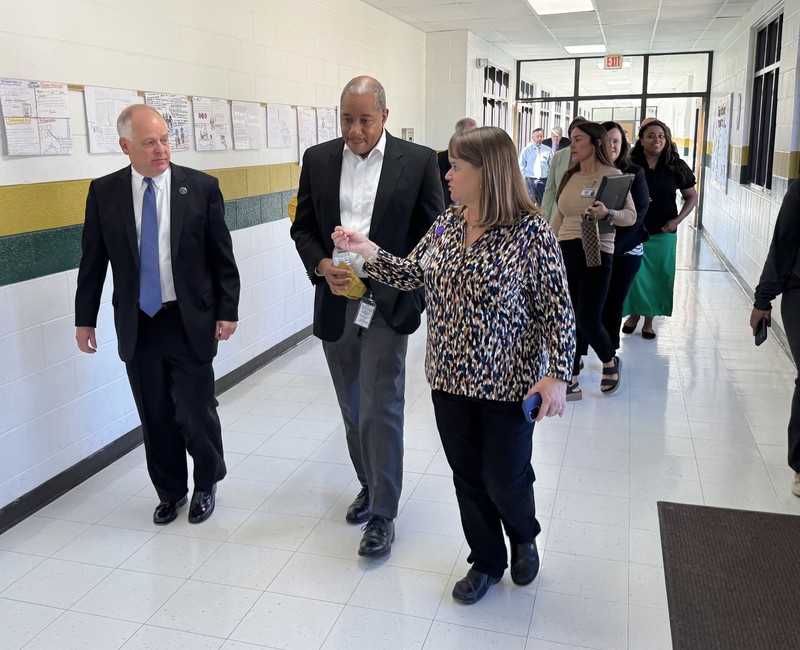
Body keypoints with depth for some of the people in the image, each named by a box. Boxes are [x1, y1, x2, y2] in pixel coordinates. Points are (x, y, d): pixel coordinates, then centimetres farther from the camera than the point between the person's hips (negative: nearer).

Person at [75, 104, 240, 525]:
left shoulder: (202, 187, -4)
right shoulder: (104, 192, 1)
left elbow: (222, 256, -1)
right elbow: (93, 261, 6)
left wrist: (227, 311, -3)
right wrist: (85, 318, 7)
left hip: (191, 323, -2)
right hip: (137, 325, 2)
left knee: (196, 413, 4)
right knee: (155, 418, 12)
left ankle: (206, 485, 30)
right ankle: (170, 491, 32)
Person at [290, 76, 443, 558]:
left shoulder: (418, 161, -4)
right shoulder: (318, 160, 5)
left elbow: (434, 231, 0)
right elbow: (303, 227, 9)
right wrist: (321, 265, -10)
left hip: (388, 302, -4)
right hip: (335, 302, 4)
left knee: (381, 409, -5)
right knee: (353, 409, 16)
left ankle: (383, 513, 10)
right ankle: (370, 486, 36)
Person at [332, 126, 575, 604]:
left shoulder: (530, 232, -16)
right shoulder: (447, 224, 2)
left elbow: (557, 309, -14)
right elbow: (414, 275, 8)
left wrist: (557, 374, -19)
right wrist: (368, 250, -5)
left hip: (507, 384, -5)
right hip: (450, 377, 5)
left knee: (504, 479, 8)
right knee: (468, 476, 15)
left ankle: (524, 538, 42)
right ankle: (487, 561, 37)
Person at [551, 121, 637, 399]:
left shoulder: (612, 174, -4)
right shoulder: (569, 177, 12)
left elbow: (631, 216, -6)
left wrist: (607, 213, -25)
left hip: (596, 254, -5)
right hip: (565, 253, 5)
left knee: (588, 319, -5)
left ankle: (610, 362, 26)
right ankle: (571, 382, 14)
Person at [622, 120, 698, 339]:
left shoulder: (676, 166, 1)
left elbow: (692, 197, 9)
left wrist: (677, 220, -4)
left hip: (663, 233, 1)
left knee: (658, 276, 7)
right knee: (634, 275, 2)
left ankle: (649, 320, 22)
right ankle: (634, 314, 25)